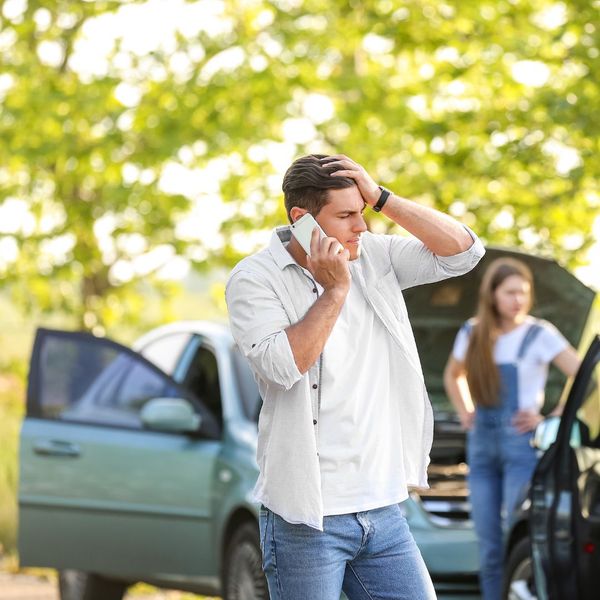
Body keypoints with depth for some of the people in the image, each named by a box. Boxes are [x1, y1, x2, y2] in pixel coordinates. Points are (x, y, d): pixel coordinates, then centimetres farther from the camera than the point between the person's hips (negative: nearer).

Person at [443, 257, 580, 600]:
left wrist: (551, 419, -9)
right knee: (490, 549, 6)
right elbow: (453, 376, 30)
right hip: (482, 444, 5)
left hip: (522, 445, -5)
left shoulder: (539, 335, -4)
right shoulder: (472, 335, 10)